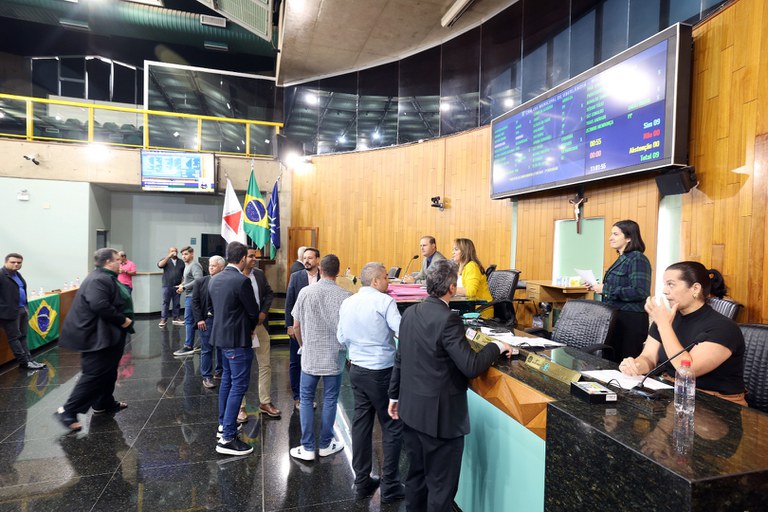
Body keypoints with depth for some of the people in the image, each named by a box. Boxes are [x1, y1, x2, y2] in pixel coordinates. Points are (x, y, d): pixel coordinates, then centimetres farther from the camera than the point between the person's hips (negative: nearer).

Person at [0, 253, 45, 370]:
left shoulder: (17, 274, 15)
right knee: (15, 338, 1)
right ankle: (24, 362, 3)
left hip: (22, 309, 9)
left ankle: (28, 359, 15)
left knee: (23, 336, 11)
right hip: (10, 311, -9)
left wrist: (25, 307, 17)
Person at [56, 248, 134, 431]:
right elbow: (99, 306, -33)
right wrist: (122, 320, -24)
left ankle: (104, 403, 32)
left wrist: (122, 320, 8)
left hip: (109, 335, 11)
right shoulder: (99, 280, -21)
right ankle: (67, 411, 4)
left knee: (108, 372, 20)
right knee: (94, 375, -5)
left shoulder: (107, 278, 14)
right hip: (98, 336, -11)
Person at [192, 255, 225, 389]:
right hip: (206, 319, -1)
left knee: (222, 347, 15)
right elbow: (195, 301, -2)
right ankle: (206, 376, 14)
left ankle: (220, 370, 34)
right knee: (206, 349, 4)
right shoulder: (200, 281, -3)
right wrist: (199, 319, -7)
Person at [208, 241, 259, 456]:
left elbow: (213, 308, 13)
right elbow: (253, 311, -14)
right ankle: (227, 438, 2)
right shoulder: (242, 281, -21)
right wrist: (250, 327, 7)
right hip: (238, 339, -9)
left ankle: (223, 424, 35)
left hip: (222, 335, 9)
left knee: (227, 379, 22)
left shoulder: (214, 280, 4)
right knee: (239, 385, -2)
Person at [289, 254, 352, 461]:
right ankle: (325, 445, 26)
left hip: (310, 356, 1)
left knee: (306, 400, 14)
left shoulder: (305, 292, -7)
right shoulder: (345, 296, -12)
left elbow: (296, 326, 0)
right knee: (330, 401, 13)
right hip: (334, 358, 0)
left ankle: (307, 448, 19)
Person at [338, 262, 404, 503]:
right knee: (392, 428, 7)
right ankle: (390, 487, 16)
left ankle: (362, 482, 26)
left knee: (361, 424, 15)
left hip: (357, 370, 7)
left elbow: (342, 338, 10)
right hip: (381, 372, -6)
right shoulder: (384, 301, -16)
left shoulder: (347, 303, 4)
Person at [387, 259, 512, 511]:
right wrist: (496, 346, -7)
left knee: (416, 474, 22)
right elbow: (471, 367, -24)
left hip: (411, 409, 8)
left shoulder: (410, 313, 1)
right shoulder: (448, 319, -22)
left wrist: (394, 395, 18)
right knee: (441, 483, 10)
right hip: (439, 415, -7)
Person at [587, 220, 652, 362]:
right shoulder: (622, 259, 13)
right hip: (617, 317, 10)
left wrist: (605, 289, -20)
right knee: (613, 361, 17)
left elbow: (639, 292, -25)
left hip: (631, 320, -10)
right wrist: (599, 287, 7)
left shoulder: (637, 259, -14)